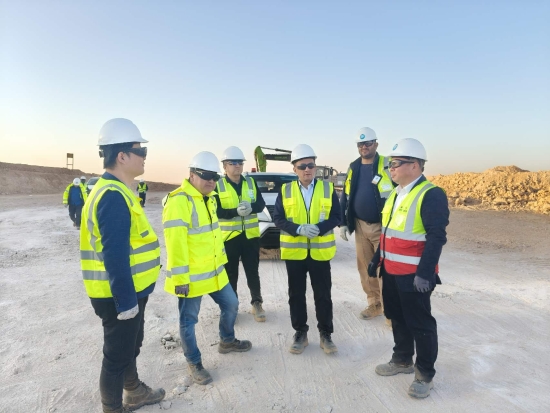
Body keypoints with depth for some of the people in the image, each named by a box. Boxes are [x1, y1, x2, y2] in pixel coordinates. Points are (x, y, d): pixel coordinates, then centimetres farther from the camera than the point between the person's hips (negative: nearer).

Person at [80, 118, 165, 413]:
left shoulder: (118, 190, 10)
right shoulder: (114, 196, -24)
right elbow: (114, 256, -29)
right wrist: (125, 300, -24)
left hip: (130, 291, 10)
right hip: (119, 296, -10)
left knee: (130, 346, 26)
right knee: (118, 355, 8)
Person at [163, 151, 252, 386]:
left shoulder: (209, 198, 10)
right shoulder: (178, 201, -21)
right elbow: (175, 243, -24)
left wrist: (222, 259, 21)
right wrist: (180, 277, -23)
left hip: (214, 271, 9)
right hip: (191, 277, -9)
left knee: (231, 305, 21)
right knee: (189, 320, 9)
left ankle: (227, 341, 45)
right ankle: (194, 363, 29)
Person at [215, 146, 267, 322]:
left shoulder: (251, 182, 6)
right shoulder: (218, 185, -3)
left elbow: (261, 204, -1)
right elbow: (216, 211, -11)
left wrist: (250, 207, -22)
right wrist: (236, 211, -25)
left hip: (251, 235, 2)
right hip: (228, 236, -2)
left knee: (253, 272, 11)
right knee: (230, 274, 10)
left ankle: (257, 303, 26)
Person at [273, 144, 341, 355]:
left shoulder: (328, 188, 0)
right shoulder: (285, 190, 0)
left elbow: (336, 217, -2)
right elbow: (278, 219, -4)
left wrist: (319, 228, -21)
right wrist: (299, 229, -21)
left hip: (320, 251, 0)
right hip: (294, 251, 1)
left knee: (323, 295, 8)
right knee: (296, 294, 10)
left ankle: (325, 335, 25)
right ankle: (300, 333, 27)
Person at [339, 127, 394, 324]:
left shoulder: (388, 165, -7)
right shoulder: (353, 167, 8)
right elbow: (345, 196, 12)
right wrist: (343, 223, 9)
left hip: (382, 226, -5)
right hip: (360, 226, 5)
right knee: (365, 267, 11)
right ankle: (374, 304, 26)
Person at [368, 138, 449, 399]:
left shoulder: (431, 195, -17)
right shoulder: (395, 193, 11)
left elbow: (436, 237, -22)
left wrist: (424, 274, -25)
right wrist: (377, 259, 19)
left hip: (414, 275, -8)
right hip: (391, 272, 9)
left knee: (420, 324, 6)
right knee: (397, 318, 20)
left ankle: (425, 374, 24)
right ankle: (402, 360, 39)